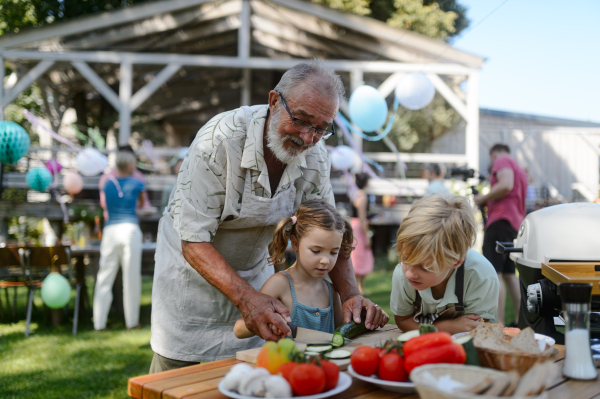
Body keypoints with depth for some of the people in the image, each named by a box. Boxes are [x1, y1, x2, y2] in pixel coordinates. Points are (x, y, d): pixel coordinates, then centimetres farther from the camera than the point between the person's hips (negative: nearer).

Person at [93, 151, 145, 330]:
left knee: (105, 278, 5)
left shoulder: (108, 183, 14)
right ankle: (132, 321, 9)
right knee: (131, 277, 3)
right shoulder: (137, 183, 6)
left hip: (110, 230, 3)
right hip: (130, 229, -3)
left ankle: (99, 322, 6)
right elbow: (143, 204, 24)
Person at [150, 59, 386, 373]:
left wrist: (351, 294, -23)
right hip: (193, 265, -4)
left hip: (255, 269, 4)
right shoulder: (220, 139, -31)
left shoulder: (315, 158, -14)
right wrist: (245, 297, -44)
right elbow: (194, 241, -31)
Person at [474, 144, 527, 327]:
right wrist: (487, 201, 26)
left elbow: (506, 185, -19)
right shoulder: (520, 170, 29)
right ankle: (520, 321, 20)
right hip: (515, 223, 10)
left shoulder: (502, 161, 0)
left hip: (501, 220, -10)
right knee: (509, 274, 17)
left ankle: (498, 324, -22)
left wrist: (483, 198, -9)